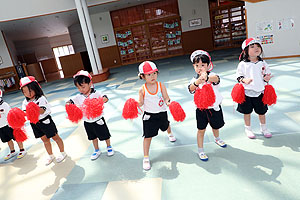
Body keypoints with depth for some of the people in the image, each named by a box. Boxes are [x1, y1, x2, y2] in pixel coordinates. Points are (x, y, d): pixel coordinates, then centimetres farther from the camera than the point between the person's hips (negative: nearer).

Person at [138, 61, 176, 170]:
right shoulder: (142, 89, -14)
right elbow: (141, 103, -8)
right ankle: (146, 158, 11)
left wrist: (168, 102, -35)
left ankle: (170, 134, 71)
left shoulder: (161, 85, -12)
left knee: (166, 125, 32)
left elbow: (166, 97, -13)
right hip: (149, 115, -2)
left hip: (161, 113, 3)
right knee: (148, 136, -3)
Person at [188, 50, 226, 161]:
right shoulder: (194, 80, -8)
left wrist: (206, 78, -61)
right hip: (201, 109, -1)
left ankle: (217, 139, 55)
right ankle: (200, 151, 22)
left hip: (214, 107, 1)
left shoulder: (212, 75, -13)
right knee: (201, 130, 5)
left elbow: (216, 78, -38)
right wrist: (196, 83, -52)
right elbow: (191, 89, -29)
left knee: (216, 126, 23)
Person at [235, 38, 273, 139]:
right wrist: (244, 80, -23)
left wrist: (266, 78, -11)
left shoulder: (263, 63, 3)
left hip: (260, 91, 3)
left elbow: (267, 73, 11)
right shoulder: (242, 64, -7)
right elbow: (239, 75, -4)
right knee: (247, 112, 10)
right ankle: (248, 129, 30)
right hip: (247, 92, -3)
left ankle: (263, 128, 37)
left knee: (262, 111, 15)